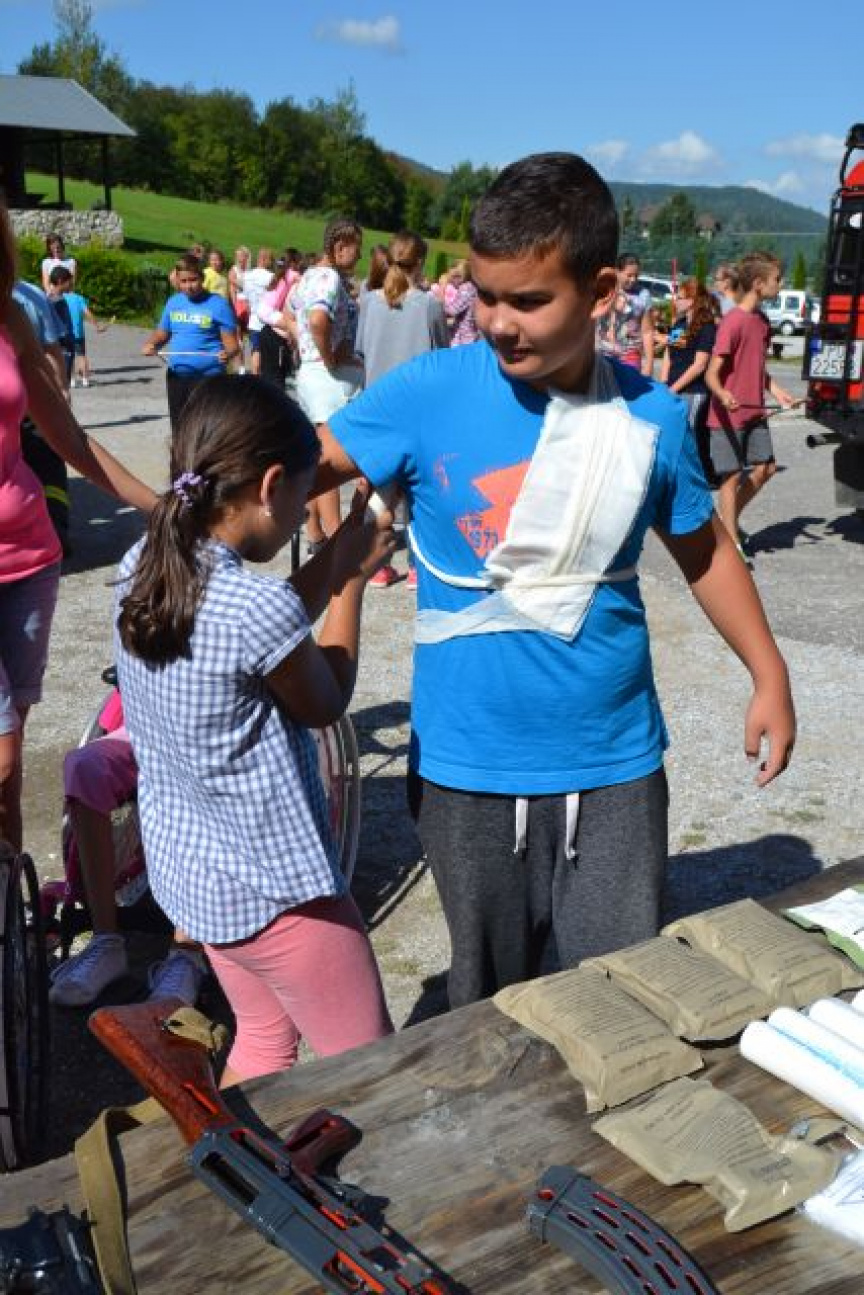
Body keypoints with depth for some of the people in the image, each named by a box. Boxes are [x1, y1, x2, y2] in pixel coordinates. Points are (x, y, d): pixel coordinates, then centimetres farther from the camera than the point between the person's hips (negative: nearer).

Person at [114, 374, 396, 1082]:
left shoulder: (141, 567, -6)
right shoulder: (260, 607, -29)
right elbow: (325, 703, -9)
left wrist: (336, 559, 6)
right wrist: (352, 581, 0)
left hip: (185, 865, 8)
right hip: (272, 885, -8)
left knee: (263, 1038, 28)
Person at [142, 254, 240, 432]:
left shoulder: (218, 305, -7)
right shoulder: (173, 302, 9)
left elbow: (232, 343, -8)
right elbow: (162, 333, 19)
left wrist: (228, 353, -30)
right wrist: (151, 345, -3)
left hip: (208, 377, -6)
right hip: (176, 375, 6)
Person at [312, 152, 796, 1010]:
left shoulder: (652, 416, -5)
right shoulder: (428, 393, -11)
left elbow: (703, 548, 10)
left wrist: (768, 675, 12)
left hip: (614, 767, 1)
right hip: (467, 769, -1)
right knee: (488, 1004, 18)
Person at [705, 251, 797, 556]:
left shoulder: (762, 321, 9)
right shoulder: (733, 321, -18)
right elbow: (712, 373, -21)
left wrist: (776, 390, 9)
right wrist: (723, 395, -39)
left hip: (755, 412, 8)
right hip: (729, 414, -8)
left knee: (765, 468, 10)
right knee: (732, 476, -2)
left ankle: (729, 519, 27)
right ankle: (732, 544, 6)